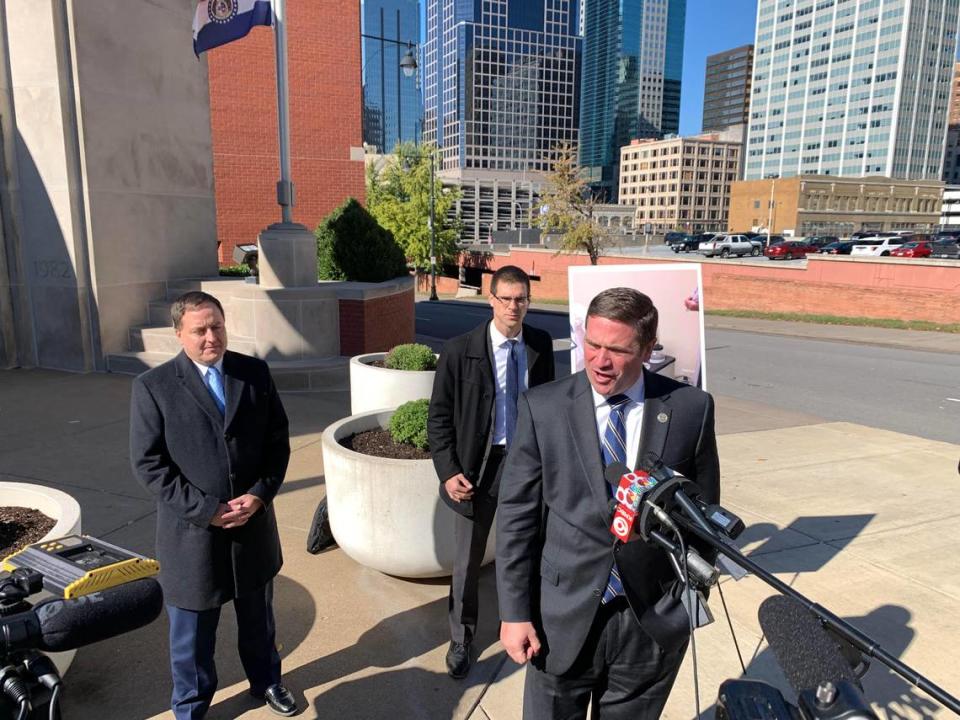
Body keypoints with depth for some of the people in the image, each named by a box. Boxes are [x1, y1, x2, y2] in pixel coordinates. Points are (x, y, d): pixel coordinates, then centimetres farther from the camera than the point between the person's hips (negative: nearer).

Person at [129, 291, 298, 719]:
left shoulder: (256, 373, -3)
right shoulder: (153, 387, -11)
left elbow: (278, 441, 0)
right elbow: (147, 463, -11)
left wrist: (260, 494, -13)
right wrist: (205, 509, -16)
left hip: (254, 523, 3)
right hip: (192, 533, -2)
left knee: (258, 618, 24)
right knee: (192, 633, 17)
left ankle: (265, 680, 50)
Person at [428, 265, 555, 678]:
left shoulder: (541, 346, -4)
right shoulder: (460, 351, -13)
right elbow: (439, 417, -8)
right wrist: (448, 472, -15)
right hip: (478, 466, -3)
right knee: (468, 561, 11)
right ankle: (460, 640, 35)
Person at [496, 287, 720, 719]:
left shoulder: (691, 408, -7)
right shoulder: (542, 408, -10)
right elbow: (516, 516, -6)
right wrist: (514, 612, -5)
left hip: (654, 621, 1)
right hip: (564, 618, 0)